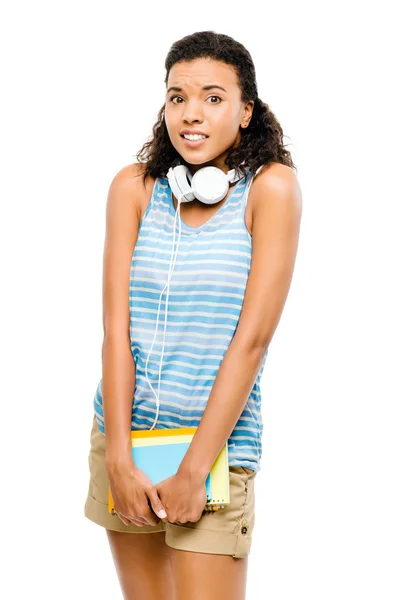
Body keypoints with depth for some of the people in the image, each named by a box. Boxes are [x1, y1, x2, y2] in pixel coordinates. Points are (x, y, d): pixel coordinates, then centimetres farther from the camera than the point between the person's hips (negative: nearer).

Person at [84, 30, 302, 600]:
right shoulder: (134, 187, 2)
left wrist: (193, 471, -14)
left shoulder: (271, 187, -7)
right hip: (123, 435, 3)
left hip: (216, 441, -3)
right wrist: (120, 458, -12)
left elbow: (253, 338, -12)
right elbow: (116, 329, -4)